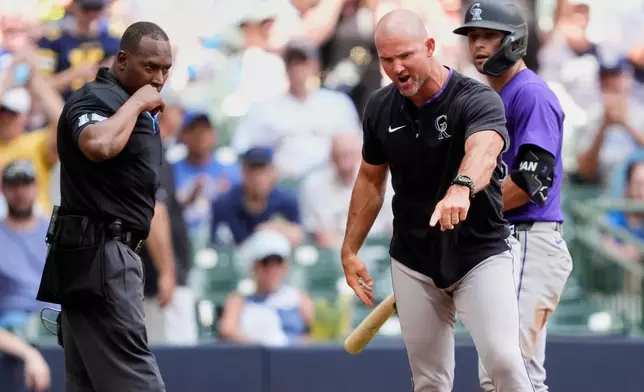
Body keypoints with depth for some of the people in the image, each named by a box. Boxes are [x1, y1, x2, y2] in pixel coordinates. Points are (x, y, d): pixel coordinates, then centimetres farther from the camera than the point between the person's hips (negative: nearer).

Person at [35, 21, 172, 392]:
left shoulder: (135, 108, 19)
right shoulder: (94, 99, -12)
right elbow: (98, 145, -35)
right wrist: (136, 104, -21)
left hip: (110, 254, 10)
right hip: (98, 254, -10)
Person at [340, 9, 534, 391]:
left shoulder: (478, 99, -18)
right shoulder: (381, 108, -1)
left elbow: (483, 150, -41)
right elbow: (371, 179, 14)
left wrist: (461, 188, -62)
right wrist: (350, 251, 11)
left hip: (480, 254, -4)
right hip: (413, 261, 4)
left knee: (503, 359, -20)